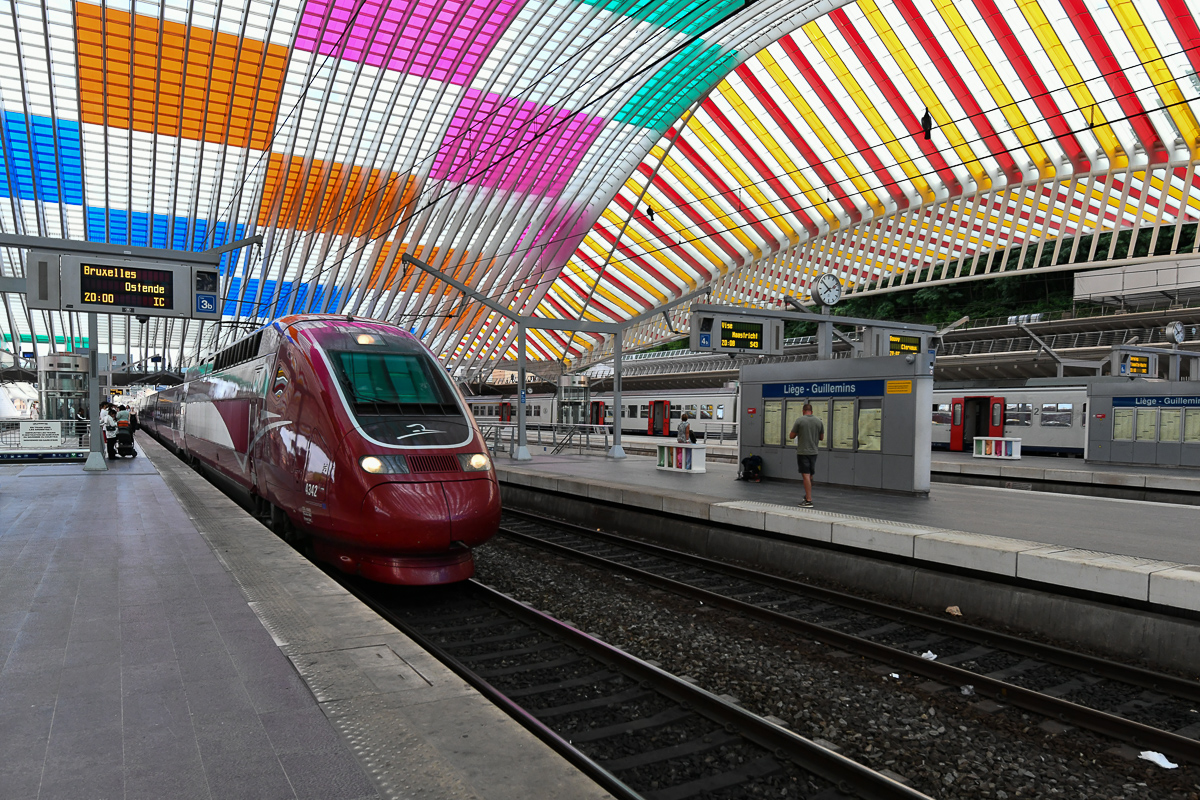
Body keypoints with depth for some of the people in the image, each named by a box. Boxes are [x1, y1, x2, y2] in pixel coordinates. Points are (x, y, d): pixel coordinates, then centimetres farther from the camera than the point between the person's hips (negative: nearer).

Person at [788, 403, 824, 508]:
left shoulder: (800, 421, -9)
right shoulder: (819, 422, 4)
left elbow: (791, 436, -3)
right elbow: (822, 438, 13)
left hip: (802, 452, -5)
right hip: (813, 452, 5)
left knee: (806, 475, -7)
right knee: (810, 476, 17)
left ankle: (809, 501, -10)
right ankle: (808, 495, 32)